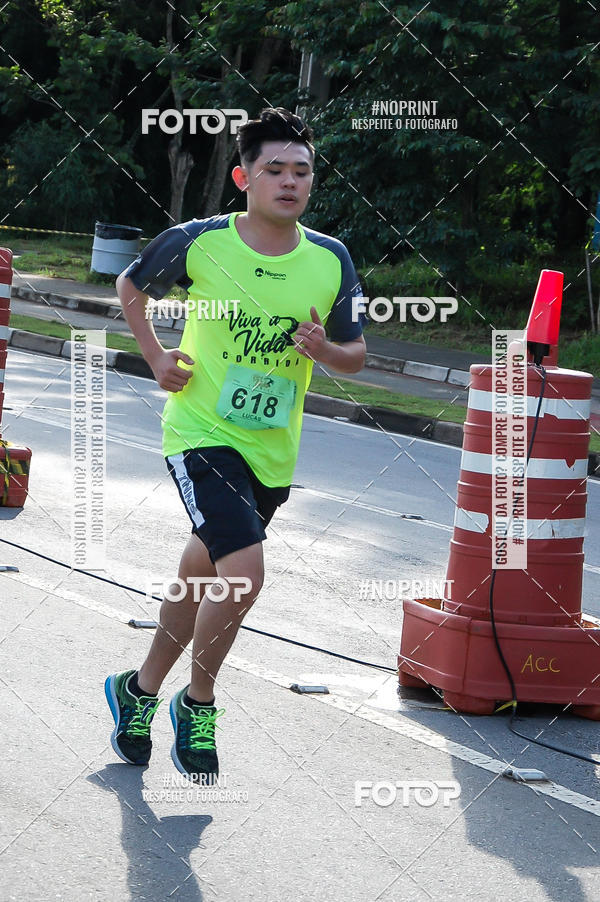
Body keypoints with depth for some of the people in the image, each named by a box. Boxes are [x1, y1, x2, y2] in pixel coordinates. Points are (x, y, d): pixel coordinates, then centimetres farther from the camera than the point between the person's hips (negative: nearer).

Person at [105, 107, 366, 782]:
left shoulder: (331, 261, -3)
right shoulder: (197, 243, -11)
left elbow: (355, 356, 8)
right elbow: (130, 286, 9)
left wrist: (324, 350, -13)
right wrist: (157, 358, -2)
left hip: (272, 451, 5)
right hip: (202, 433, -4)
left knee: (203, 577, 18)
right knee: (243, 569, -21)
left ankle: (142, 689, 41)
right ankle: (198, 703, 2)